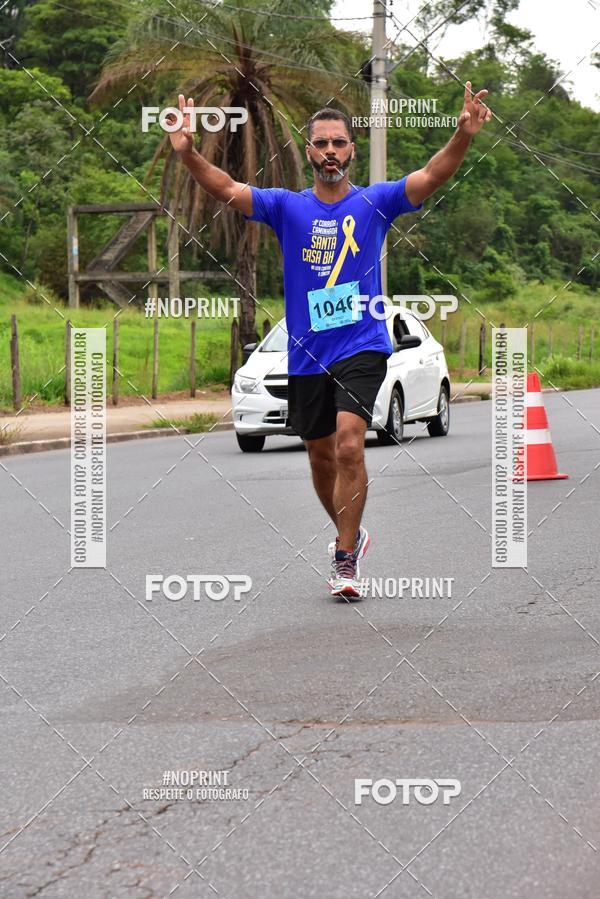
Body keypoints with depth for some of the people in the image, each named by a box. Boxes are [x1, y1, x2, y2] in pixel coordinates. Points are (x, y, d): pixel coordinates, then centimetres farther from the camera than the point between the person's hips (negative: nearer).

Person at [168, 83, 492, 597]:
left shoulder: (375, 202, 2)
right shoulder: (286, 207, 5)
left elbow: (432, 177, -12)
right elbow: (226, 189, -7)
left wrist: (464, 136, -30)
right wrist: (188, 154, -25)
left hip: (362, 347, -3)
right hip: (306, 355, 3)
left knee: (349, 444, -20)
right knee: (321, 456, 13)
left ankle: (345, 560, -14)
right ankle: (351, 534, 38)